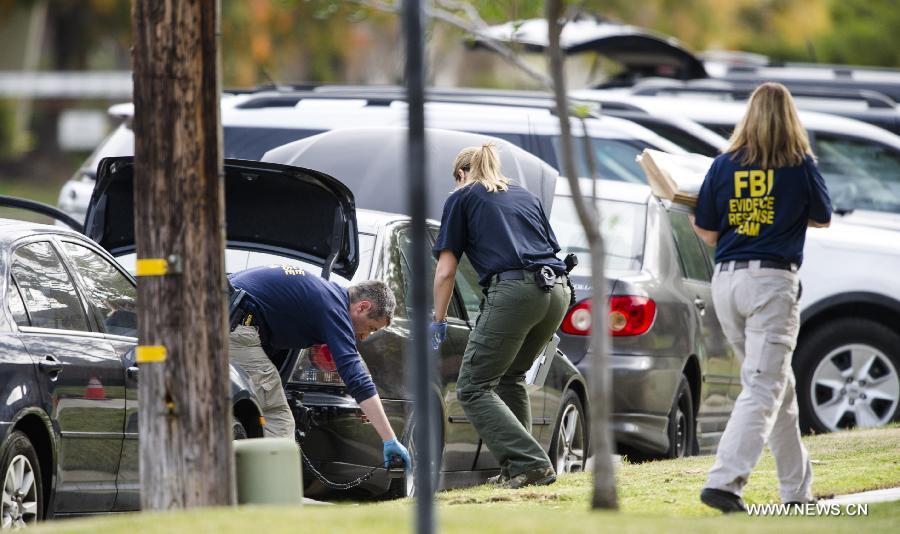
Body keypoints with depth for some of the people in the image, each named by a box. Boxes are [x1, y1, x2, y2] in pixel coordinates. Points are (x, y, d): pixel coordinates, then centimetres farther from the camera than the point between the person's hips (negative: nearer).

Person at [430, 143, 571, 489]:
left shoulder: (462, 198, 14)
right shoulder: (526, 197, 29)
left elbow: (446, 271, 9)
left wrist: (438, 322, 19)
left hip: (512, 290, -6)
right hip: (557, 292, 6)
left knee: (473, 387, 0)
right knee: (510, 377, 25)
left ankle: (529, 462, -14)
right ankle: (515, 467, 19)